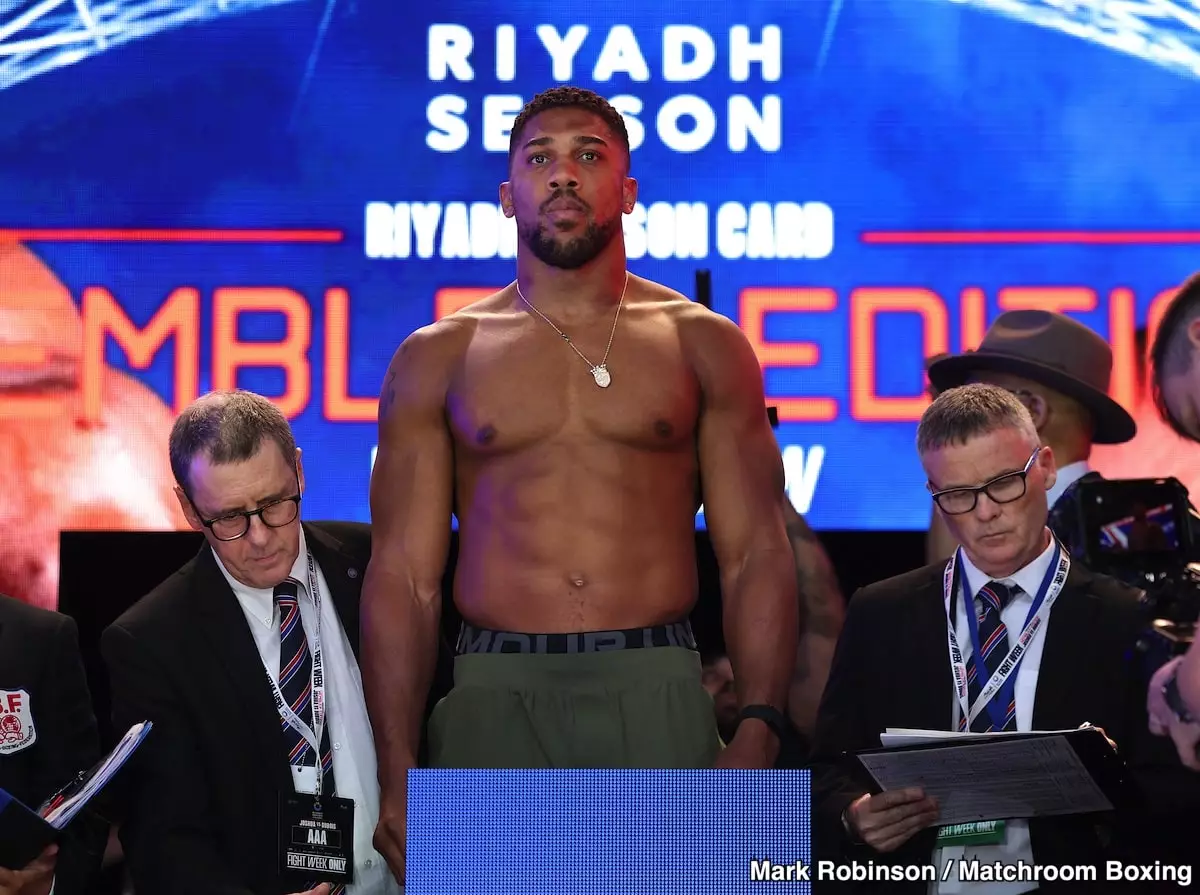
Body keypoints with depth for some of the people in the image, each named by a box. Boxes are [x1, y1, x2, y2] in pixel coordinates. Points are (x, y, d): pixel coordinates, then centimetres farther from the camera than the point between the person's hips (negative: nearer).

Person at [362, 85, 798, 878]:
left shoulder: (703, 345, 9)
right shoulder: (438, 359, 10)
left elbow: (756, 553, 5)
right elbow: (404, 574, 6)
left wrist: (759, 731, -10)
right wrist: (398, 775, -4)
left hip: (657, 694, 0)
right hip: (496, 694, 0)